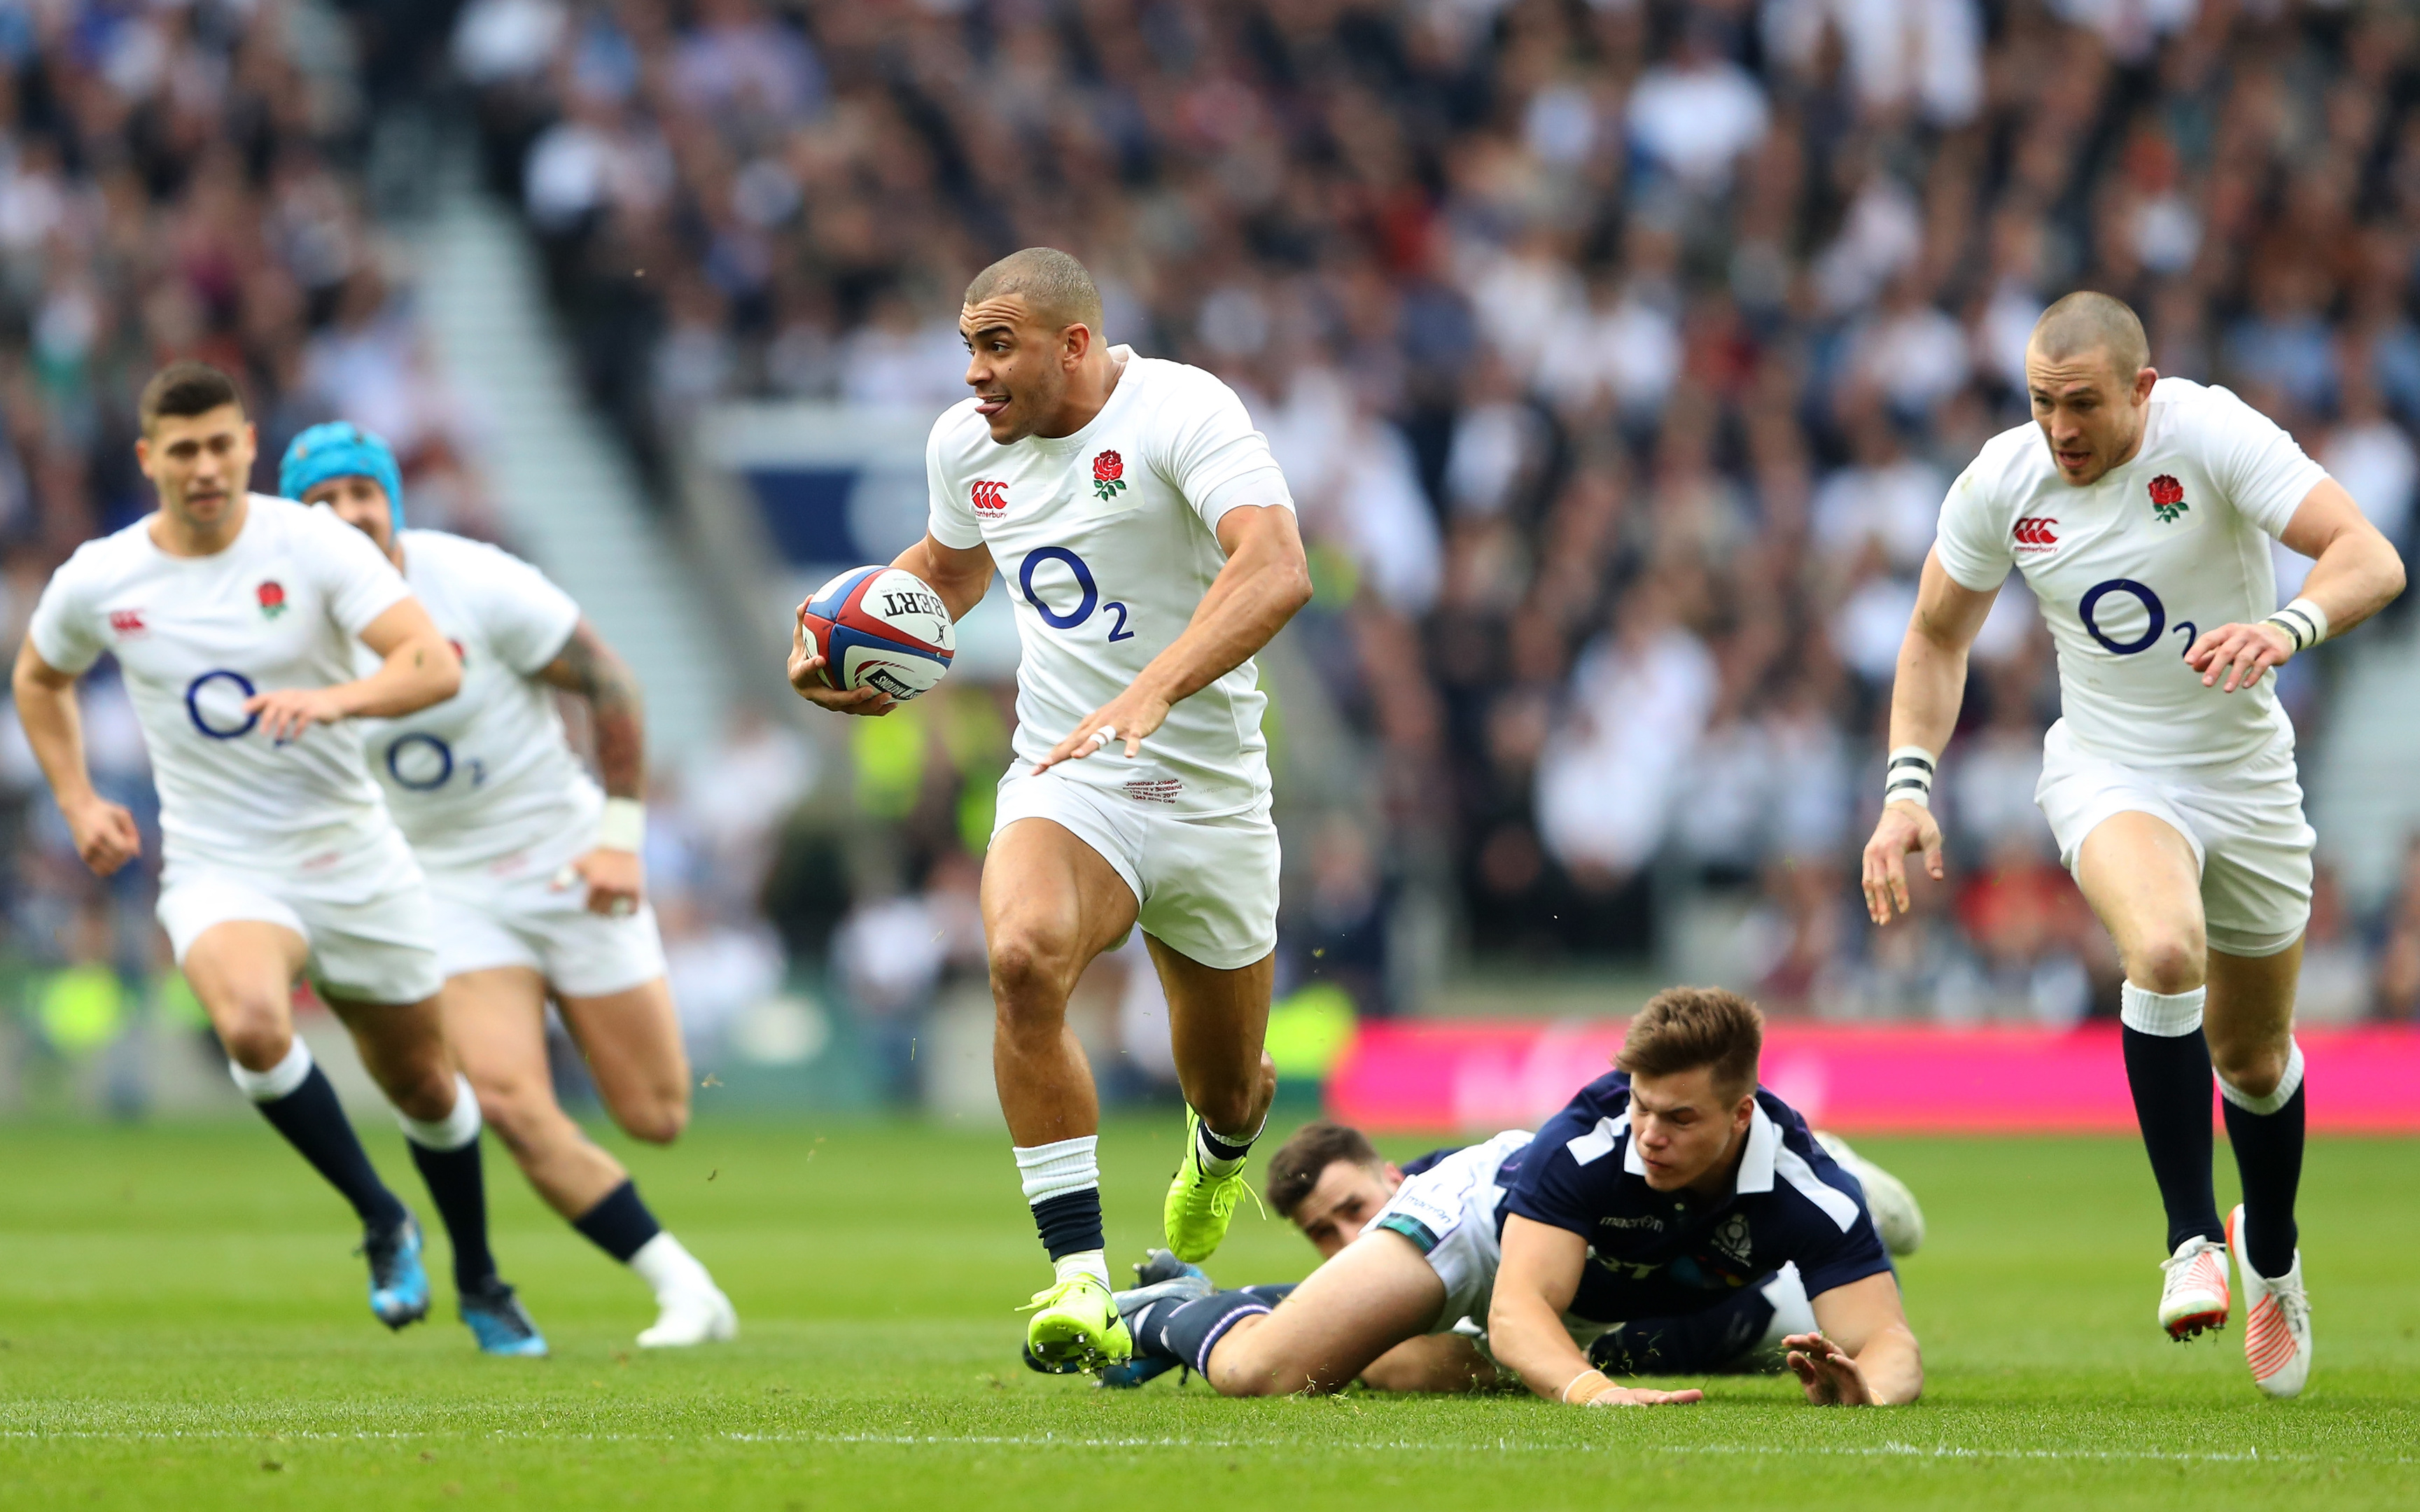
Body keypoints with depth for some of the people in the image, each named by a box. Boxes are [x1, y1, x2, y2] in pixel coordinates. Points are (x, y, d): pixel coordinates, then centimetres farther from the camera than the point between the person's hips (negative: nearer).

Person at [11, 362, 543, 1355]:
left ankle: (479, 1283, 40)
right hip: (219, 872, 0)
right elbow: (40, 677, 18)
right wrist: (77, 802, 6)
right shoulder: (97, 582, -5)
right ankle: (382, 1224, -12)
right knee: (252, 1023, -32)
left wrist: (334, 699, -41)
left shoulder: (313, 546, -12)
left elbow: (435, 666, -23)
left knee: (422, 1084, 13)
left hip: (352, 856, 0)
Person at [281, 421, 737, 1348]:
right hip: (448, 887, 2)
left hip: (567, 865, -2)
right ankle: (683, 1289, -6)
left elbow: (609, 684, -8)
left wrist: (623, 835, -11)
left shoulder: (479, 586, -16)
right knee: (512, 1105, -19)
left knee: (655, 1117, -2)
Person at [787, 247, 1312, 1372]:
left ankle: (1220, 1154, 55)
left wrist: (1150, 692, -45)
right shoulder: (965, 444, 2)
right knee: (1022, 954, -32)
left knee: (1228, 1085, 12)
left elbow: (1277, 571, -32)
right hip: (1064, 782, 2)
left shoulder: (1181, 412, -17)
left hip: (1211, 795, -2)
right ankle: (1081, 1284, -33)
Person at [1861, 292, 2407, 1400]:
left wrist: (2288, 626, -49)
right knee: (2164, 945, -33)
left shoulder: (2212, 436, -20)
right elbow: (1937, 635, 6)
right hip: (2107, 772, 0)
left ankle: (2271, 1260, 44)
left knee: (2253, 1057, 13)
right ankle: (2191, 1241, -23)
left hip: (2245, 774, 0)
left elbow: (2370, 559, -28)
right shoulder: (2002, 481, -10)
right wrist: (1909, 786, -6)